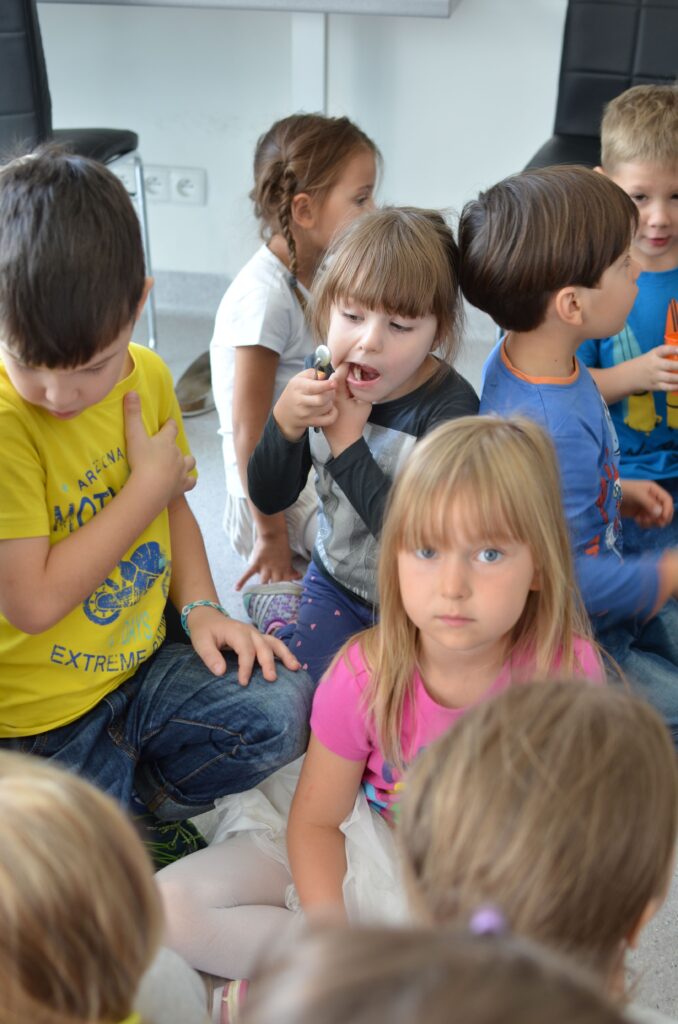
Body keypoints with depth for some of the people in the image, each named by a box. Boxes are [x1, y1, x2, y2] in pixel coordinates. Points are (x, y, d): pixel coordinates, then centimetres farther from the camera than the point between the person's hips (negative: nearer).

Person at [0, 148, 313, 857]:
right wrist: (149, 484, -21)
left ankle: (130, 796, 5)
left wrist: (200, 606, -4)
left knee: (287, 712, -12)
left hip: (139, 666, 6)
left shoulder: (147, 376, -4)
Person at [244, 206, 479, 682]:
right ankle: (273, 610, 26)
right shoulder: (325, 383, -10)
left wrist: (347, 444, -32)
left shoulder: (449, 405, -26)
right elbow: (269, 499, -7)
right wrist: (284, 423, -26)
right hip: (336, 582, 3)